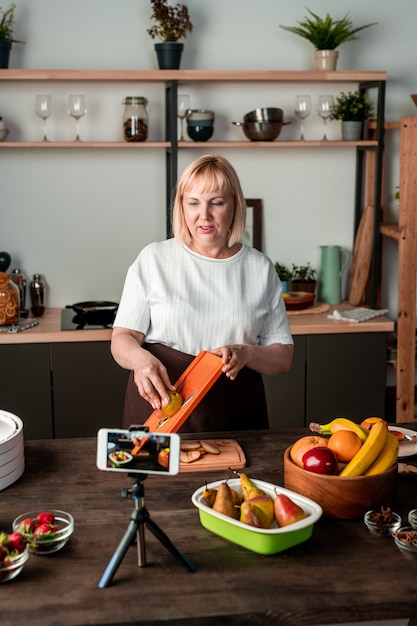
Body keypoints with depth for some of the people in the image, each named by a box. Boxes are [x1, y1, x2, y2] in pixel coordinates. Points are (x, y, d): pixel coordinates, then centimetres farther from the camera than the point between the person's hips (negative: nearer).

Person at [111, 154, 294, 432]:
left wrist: (246, 354, -16)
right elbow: (123, 337, -3)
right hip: (159, 406, -1)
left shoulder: (261, 268, 3)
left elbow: (283, 357, 5)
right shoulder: (153, 260, -1)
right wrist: (140, 358, -25)